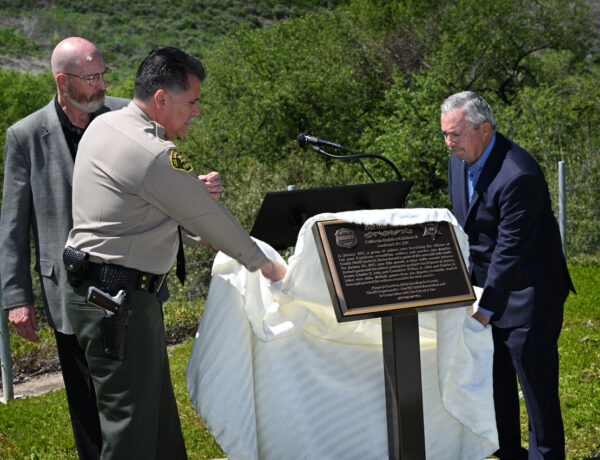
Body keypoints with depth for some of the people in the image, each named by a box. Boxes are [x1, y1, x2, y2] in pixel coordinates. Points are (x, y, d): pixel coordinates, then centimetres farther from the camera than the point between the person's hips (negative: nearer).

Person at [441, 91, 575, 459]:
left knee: (536, 380, 0)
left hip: (527, 291, -8)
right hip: (486, 282, 8)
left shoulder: (519, 175, -26)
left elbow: (511, 249, -25)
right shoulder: (459, 161, 2)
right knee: (494, 377, 15)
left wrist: (486, 307, -22)